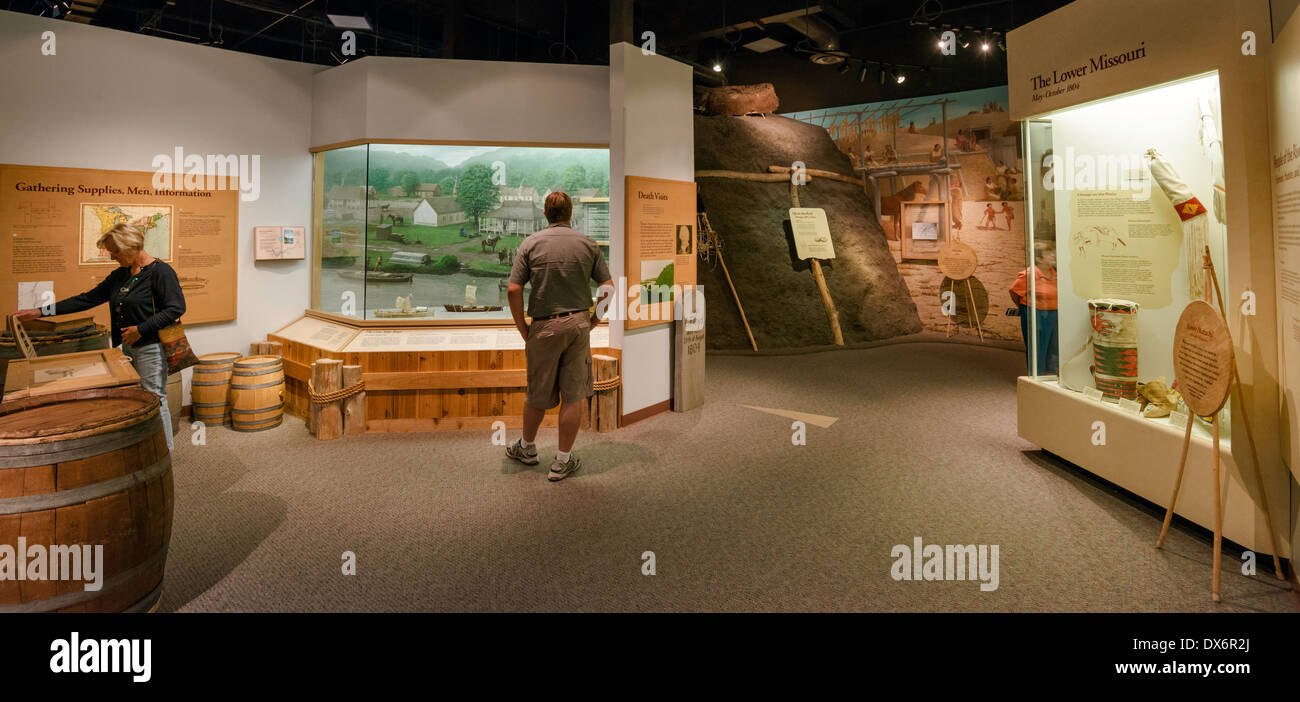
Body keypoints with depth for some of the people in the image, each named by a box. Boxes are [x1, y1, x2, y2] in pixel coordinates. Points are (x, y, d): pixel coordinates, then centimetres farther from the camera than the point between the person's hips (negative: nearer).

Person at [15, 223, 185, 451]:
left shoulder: (160, 271, -10)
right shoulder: (119, 276, 15)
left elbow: (176, 308, -18)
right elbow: (88, 299, 19)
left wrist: (141, 329, -17)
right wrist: (41, 311, 16)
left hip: (152, 348, -8)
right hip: (128, 347, 8)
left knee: (154, 399, -5)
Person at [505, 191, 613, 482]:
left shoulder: (530, 244, -2)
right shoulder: (588, 244, 2)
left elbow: (513, 290, -8)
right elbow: (607, 288, 0)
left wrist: (522, 328, 1)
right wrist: (594, 319, 11)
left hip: (544, 326, 0)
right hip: (578, 324, 0)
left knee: (538, 394, 15)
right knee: (574, 395, 7)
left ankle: (527, 448, 35)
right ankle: (563, 461, 13)